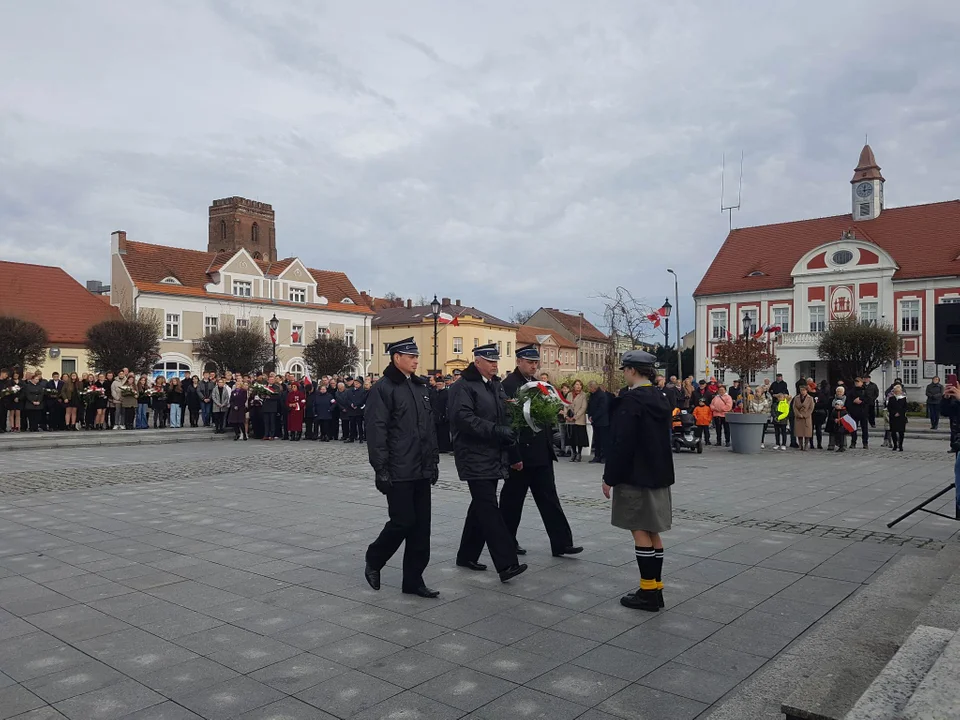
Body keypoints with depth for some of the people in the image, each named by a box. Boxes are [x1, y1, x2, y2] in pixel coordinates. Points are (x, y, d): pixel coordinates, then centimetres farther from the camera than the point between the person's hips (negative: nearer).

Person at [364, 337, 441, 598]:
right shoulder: (383, 389, -10)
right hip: (398, 473, -7)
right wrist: (381, 470, -17)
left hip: (421, 471, 7)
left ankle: (413, 580, 17)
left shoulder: (421, 387, 14)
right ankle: (373, 560, 24)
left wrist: (434, 460, 14)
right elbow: (376, 432, -14)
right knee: (403, 522, -2)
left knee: (421, 526, 8)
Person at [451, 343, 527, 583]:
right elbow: (463, 417, -22)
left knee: (481, 507, 14)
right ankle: (506, 564, -15)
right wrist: (496, 430, -25)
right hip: (474, 457, -9)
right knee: (489, 508, -12)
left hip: (493, 458, 9)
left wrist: (509, 433, 7)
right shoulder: (464, 386, -10)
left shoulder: (495, 385, 17)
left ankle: (467, 555, 27)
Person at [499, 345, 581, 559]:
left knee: (549, 499, 7)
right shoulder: (508, 385, -13)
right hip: (521, 455, -7)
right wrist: (514, 456, -19)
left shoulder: (537, 384, 12)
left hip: (541, 454, 7)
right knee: (512, 500, 7)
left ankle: (561, 543, 10)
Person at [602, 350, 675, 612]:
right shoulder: (661, 399, 10)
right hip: (658, 474, 9)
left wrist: (609, 477, -13)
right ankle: (655, 588, 18)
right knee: (652, 531, 12)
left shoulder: (630, 401, -17)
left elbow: (621, 444, -20)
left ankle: (648, 591, 2)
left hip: (635, 476, -9)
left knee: (640, 530, -2)